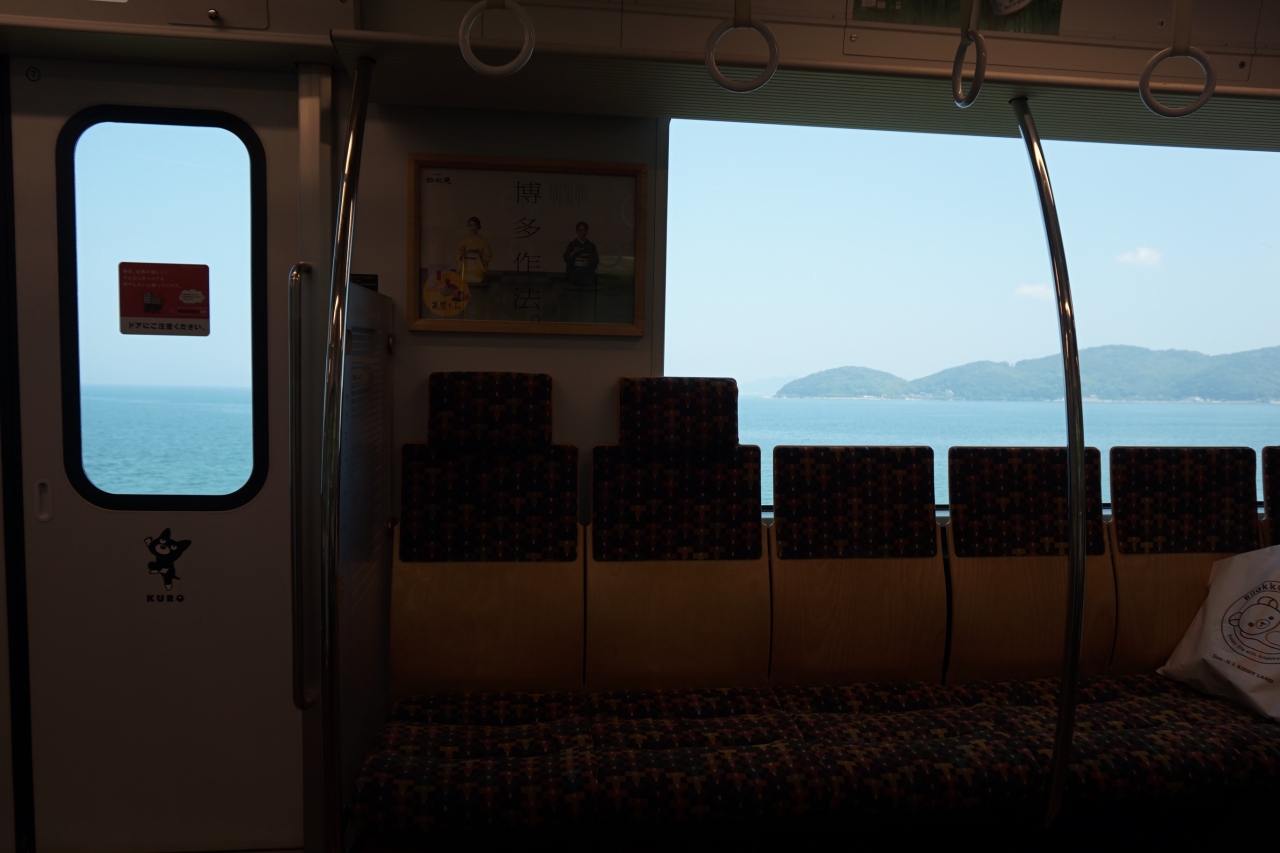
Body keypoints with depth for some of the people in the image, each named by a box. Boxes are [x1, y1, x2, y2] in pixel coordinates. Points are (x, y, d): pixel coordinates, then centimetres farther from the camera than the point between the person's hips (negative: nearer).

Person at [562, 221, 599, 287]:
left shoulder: (591, 245, 9)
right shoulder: (572, 244, 8)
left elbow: (596, 261, 12)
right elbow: (566, 259, 3)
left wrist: (592, 258, -8)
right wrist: (573, 252, -10)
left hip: (587, 273, 1)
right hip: (575, 273, -1)